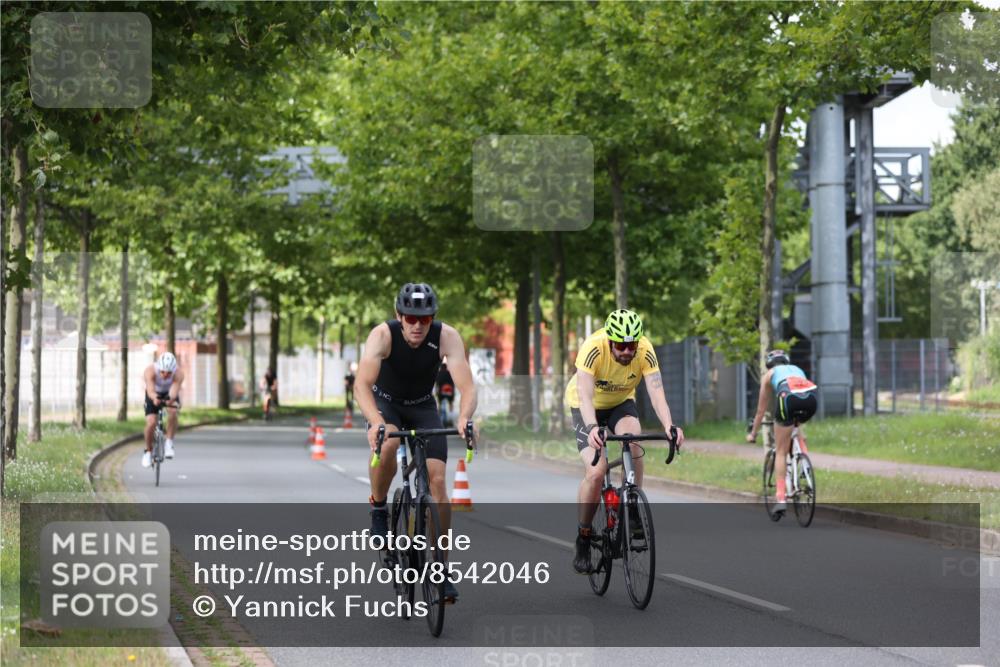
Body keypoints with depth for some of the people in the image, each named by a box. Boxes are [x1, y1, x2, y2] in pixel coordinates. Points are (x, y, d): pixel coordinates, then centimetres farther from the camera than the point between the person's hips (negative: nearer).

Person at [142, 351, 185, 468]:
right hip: (154, 395, 0)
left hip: (170, 394, 0)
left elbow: (174, 391, -43)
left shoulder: (179, 373, -32)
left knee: (172, 411, -31)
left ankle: (169, 443, -16)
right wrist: (154, 398, -68)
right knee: (151, 423, -17)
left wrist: (171, 398, -66)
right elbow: (150, 391, -46)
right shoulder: (150, 371, -34)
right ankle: (148, 452, 7)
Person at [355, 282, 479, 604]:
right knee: (387, 445, -36)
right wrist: (375, 421, -57)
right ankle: (378, 508, -9)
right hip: (385, 402, -2)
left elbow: (467, 386, -33)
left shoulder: (447, 336, -26)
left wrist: (464, 418, -53)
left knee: (437, 480, -12)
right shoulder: (383, 335, -29)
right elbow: (362, 384, -39)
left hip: (423, 407, 2)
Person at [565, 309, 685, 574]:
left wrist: (669, 426, -53)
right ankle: (583, 540, 0)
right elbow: (585, 395, -43)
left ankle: (632, 511, -14)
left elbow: (656, 393, -35)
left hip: (621, 402, 2)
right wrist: (591, 428, -61)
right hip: (588, 407, -2)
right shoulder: (593, 348, -34)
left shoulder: (645, 351, -27)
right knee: (596, 472, -20)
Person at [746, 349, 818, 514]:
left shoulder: (769, 374, 32)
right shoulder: (797, 369, 41)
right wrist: (798, 426, 62)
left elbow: (761, 410, 36)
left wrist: (753, 434, 47)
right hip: (811, 397, 3)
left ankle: (780, 497, -2)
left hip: (789, 398, -3)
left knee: (781, 451, 8)